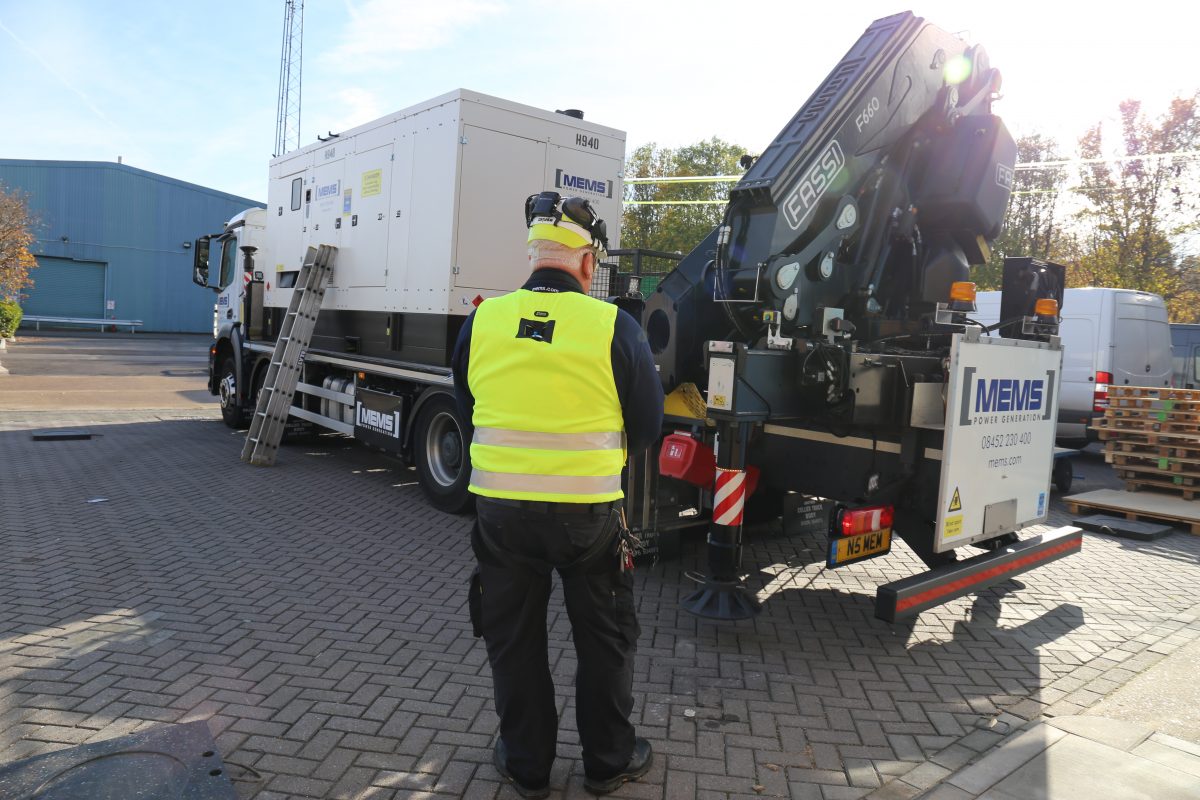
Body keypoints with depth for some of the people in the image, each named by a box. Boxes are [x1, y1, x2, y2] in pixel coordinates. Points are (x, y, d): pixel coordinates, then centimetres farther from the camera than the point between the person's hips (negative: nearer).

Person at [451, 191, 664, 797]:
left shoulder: (483, 320, -4)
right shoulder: (614, 327, -11)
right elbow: (645, 426, -1)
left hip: (499, 505, 2)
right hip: (589, 512, -1)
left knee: (513, 639, 19)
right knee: (605, 638, 19)